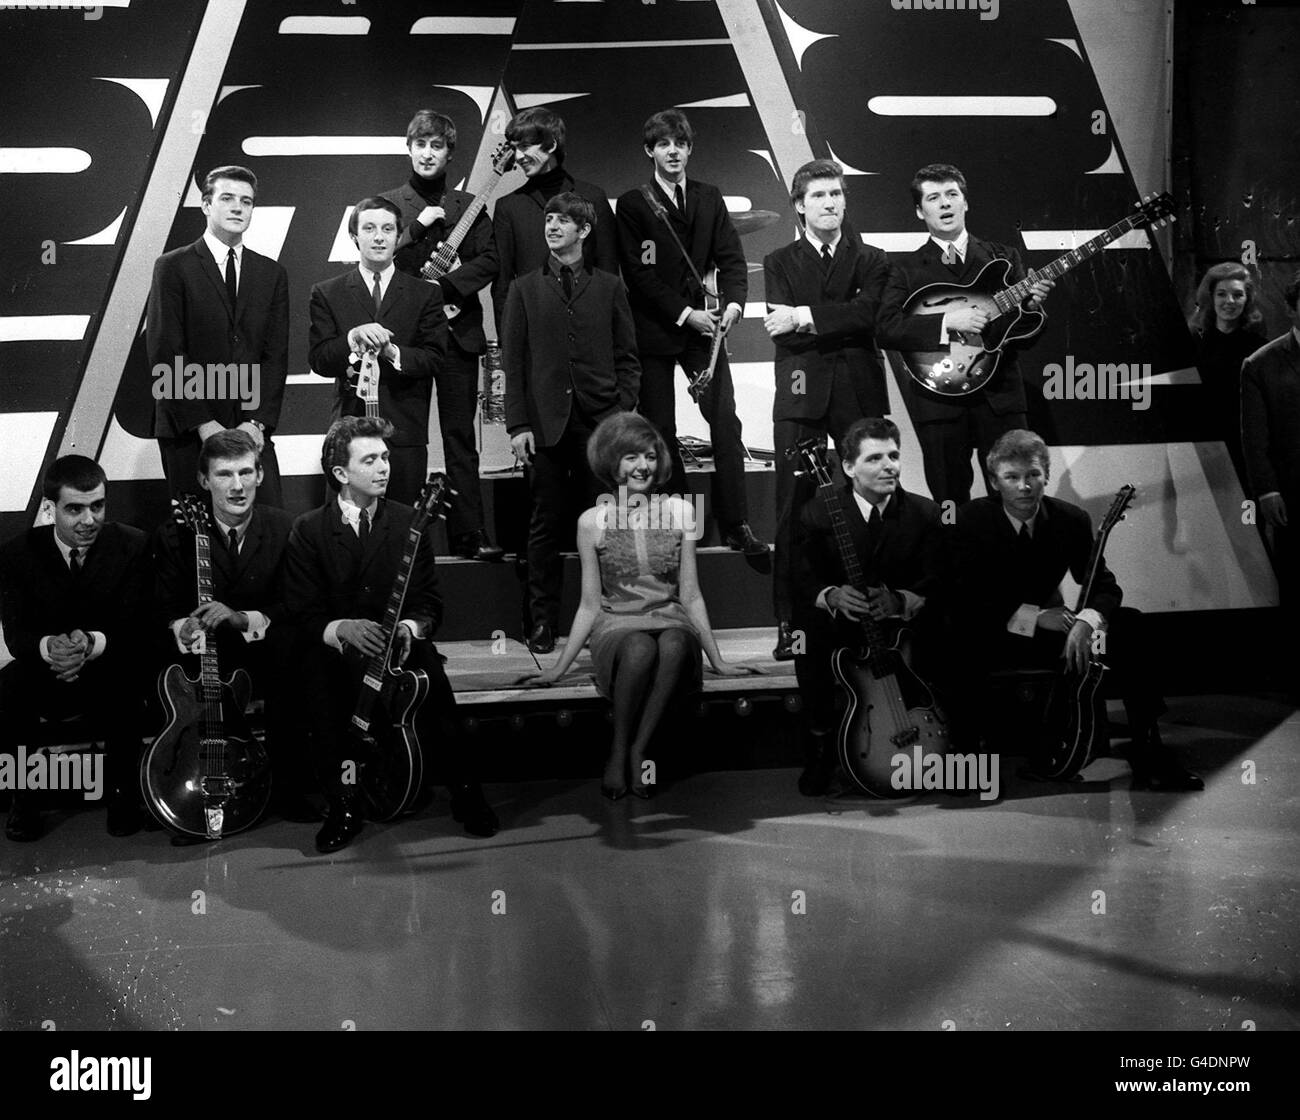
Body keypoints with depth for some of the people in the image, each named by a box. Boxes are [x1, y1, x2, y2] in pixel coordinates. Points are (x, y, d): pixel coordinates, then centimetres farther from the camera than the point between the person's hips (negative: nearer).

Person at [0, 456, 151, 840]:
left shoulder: (132, 545, -8)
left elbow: (136, 626, -12)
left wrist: (93, 643, -34)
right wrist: (49, 646, -35)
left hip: (109, 670, -1)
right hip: (43, 673, 1)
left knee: (126, 686, -36)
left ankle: (123, 790, -6)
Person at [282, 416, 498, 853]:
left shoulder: (407, 523, 6)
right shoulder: (308, 530, 1)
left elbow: (429, 601, 6)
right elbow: (302, 612, -3)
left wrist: (410, 627, -16)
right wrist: (340, 629, -23)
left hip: (399, 646, 1)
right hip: (336, 650, -1)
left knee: (429, 669, -28)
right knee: (316, 677, -30)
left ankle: (464, 793, -9)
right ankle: (344, 804, -12)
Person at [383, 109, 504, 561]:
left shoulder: (469, 206, 12)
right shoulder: (387, 203, 9)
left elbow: (488, 261, 3)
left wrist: (444, 285, -10)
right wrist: (416, 227, -11)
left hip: (457, 331, 1)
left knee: (460, 437, 1)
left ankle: (469, 533, 1)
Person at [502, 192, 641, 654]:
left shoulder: (608, 287, 11)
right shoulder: (525, 290, 11)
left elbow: (627, 358, 9)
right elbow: (513, 362, 6)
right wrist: (518, 424, -3)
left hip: (600, 422, 0)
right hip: (546, 424, 0)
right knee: (546, 525, 2)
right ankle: (543, 621, 9)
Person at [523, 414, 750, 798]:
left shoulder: (680, 513, 8)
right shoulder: (592, 521, 5)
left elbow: (690, 596, 11)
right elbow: (590, 604, 9)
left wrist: (717, 660, 9)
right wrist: (559, 668, 6)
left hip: (671, 622, 1)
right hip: (617, 626, -1)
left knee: (674, 646, -37)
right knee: (640, 650, -38)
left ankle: (636, 752, -27)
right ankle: (620, 752, -20)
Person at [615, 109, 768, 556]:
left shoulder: (709, 198, 11)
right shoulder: (632, 205, 0)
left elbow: (731, 257, 7)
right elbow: (640, 274, -7)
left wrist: (734, 302, -11)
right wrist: (685, 314, -13)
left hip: (702, 323, 3)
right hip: (655, 330, -2)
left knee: (726, 422, -6)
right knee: (660, 431, 0)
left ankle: (736, 524, -2)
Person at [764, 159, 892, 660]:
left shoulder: (871, 260, 15)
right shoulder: (779, 262, 15)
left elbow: (868, 313, -6)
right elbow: (783, 332, -1)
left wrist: (805, 316, -11)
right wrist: (842, 327, -6)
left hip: (859, 393, 1)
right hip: (801, 395, 0)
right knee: (793, 511, -5)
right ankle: (789, 624, -1)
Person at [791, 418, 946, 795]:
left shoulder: (924, 514, 2)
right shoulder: (816, 514, -1)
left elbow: (936, 584, -5)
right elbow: (802, 581, -7)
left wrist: (901, 600, -27)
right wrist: (831, 596, -30)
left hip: (903, 625, 1)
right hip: (841, 626, -1)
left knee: (937, 636, -31)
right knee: (809, 632, -33)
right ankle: (820, 742, -11)